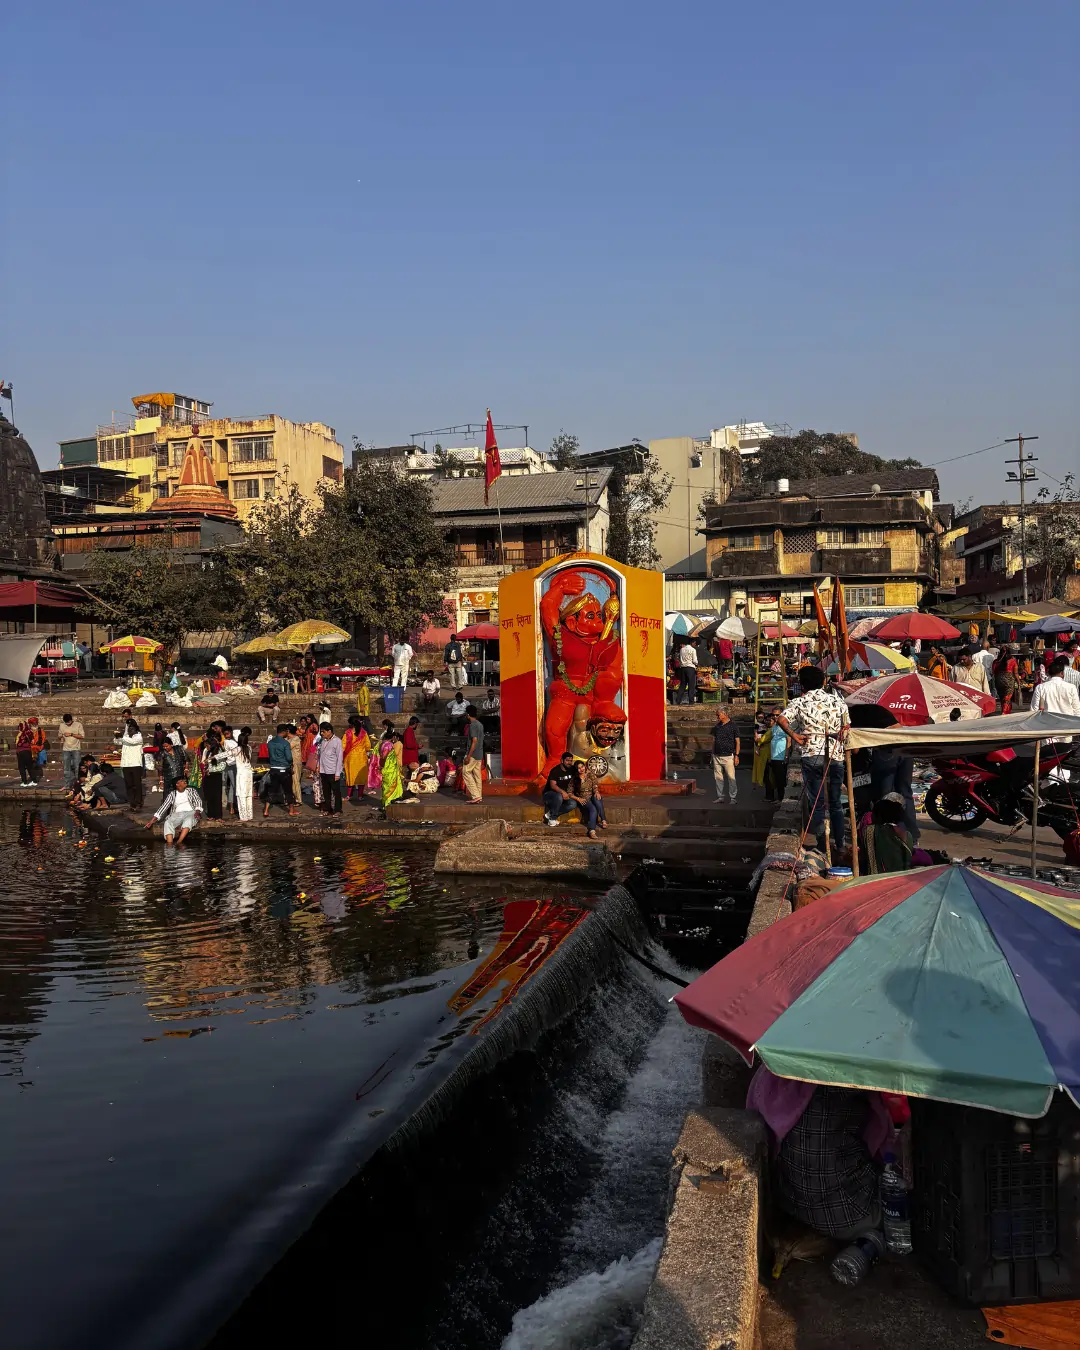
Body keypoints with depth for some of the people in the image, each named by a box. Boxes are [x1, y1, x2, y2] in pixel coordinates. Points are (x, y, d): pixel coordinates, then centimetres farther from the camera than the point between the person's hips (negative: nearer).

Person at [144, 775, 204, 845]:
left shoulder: (191, 790, 14)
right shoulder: (172, 794, 12)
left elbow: (198, 801, 3)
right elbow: (164, 806, 5)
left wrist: (197, 811, -19)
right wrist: (153, 820, -6)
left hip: (190, 813, -1)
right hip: (177, 815, 1)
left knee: (189, 820, -37)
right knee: (167, 823, -30)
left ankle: (178, 843, -47)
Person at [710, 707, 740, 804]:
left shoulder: (732, 726, -3)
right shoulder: (717, 726, 12)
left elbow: (737, 742, -3)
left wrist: (736, 755, -8)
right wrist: (713, 753, 13)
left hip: (728, 756, -5)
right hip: (717, 756, 5)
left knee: (731, 778, -5)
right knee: (718, 777, 6)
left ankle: (733, 798, 1)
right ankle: (720, 797, 14)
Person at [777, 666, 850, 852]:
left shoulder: (799, 702, -1)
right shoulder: (837, 701, 8)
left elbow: (781, 719, -16)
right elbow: (846, 726, 12)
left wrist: (794, 735, -7)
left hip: (812, 755, -3)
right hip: (836, 756, 3)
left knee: (816, 804, 4)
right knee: (836, 803, 14)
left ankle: (822, 845, 4)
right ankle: (840, 844, 16)